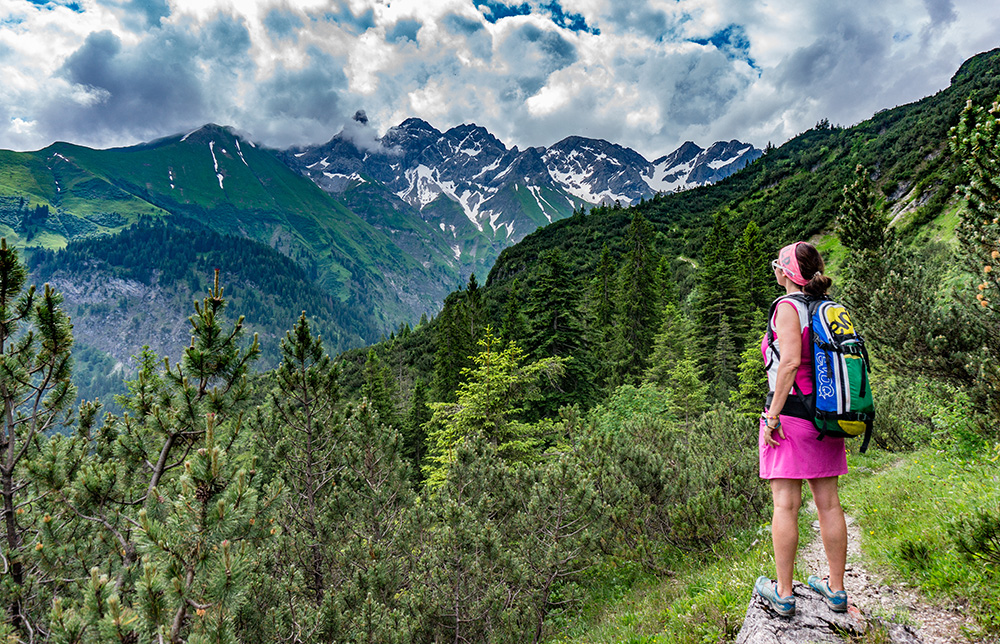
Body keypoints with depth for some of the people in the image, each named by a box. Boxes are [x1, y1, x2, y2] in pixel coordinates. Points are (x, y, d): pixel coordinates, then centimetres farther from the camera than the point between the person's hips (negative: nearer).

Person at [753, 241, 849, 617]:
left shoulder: (788, 306, -9)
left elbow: (790, 362, -19)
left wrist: (772, 414, -16)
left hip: (791, 414, -7)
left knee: (785, 504, -1)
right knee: (828, 503, 12)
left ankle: (783, 593, 8)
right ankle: (836, 589, 23)